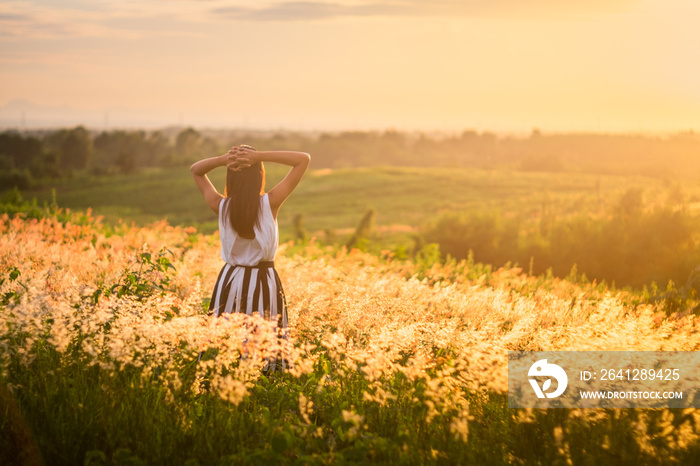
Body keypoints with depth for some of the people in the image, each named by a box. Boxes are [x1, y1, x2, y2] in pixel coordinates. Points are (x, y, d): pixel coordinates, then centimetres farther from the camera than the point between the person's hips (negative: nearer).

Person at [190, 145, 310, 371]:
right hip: (264, 282, -2)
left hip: (230, 282, 2)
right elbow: (304, 159, -9)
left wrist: (222, 159, -10)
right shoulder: (270, 203, -13)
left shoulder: (221, 206, -7)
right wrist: (259, 156, -16)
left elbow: (195, 170, 9)